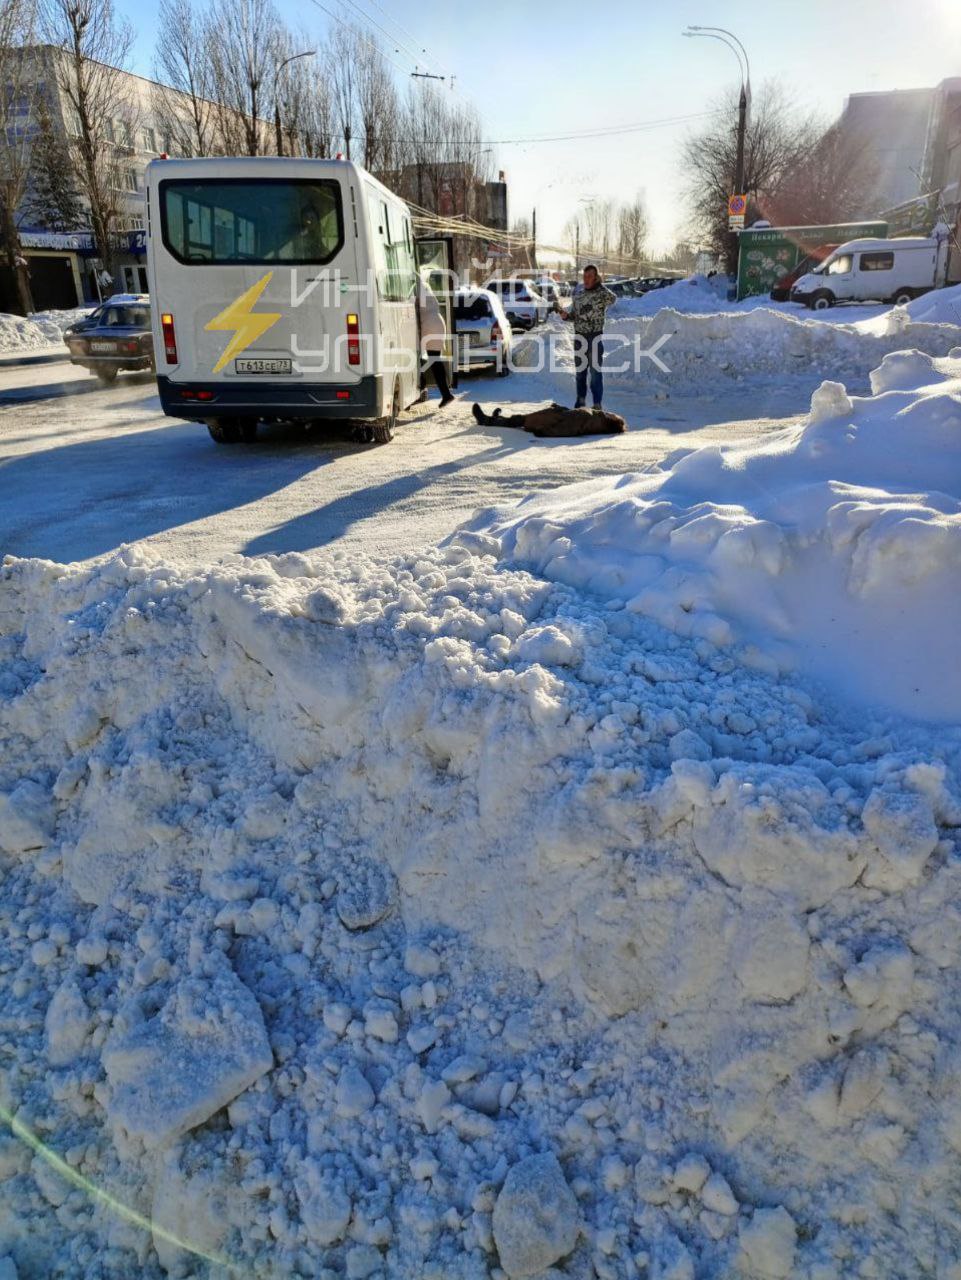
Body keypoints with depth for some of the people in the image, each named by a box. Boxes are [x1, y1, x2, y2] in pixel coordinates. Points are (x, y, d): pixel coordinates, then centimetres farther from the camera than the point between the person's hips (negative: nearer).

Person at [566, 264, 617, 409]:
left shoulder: (601, 293, -5)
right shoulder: (578, 293, 9)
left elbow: (613, 299, -26)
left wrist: (599, 284, -17)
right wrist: (565, 315, -5)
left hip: (595, 337, -5)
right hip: (579, 336, 5)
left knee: (595, 371, -4)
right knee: (580, 370, 13)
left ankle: (597, 404, 0)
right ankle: (581, 400, 26)